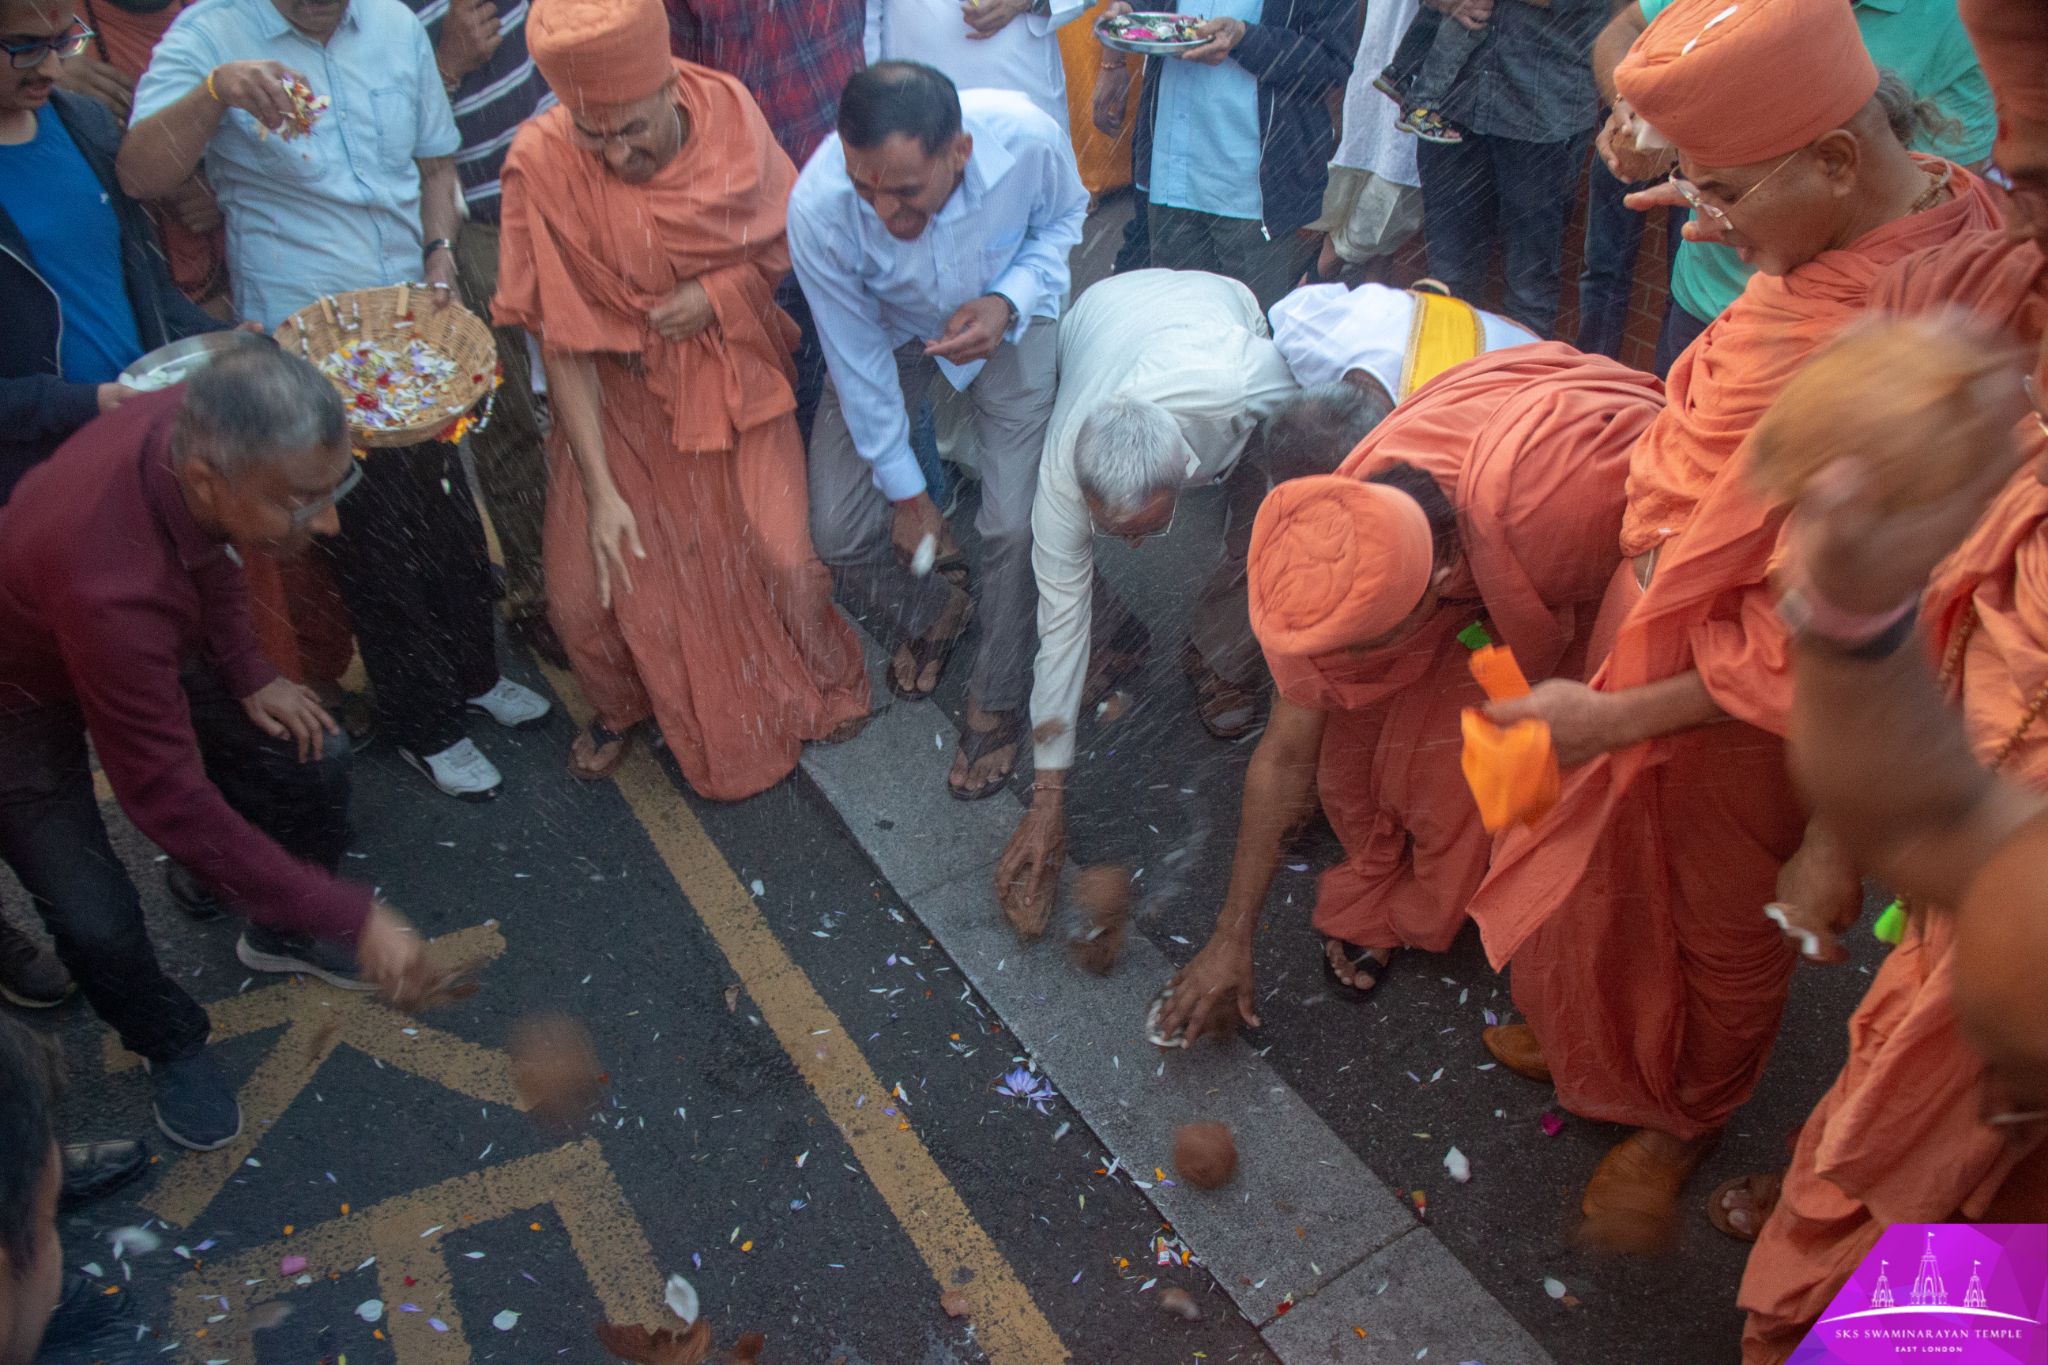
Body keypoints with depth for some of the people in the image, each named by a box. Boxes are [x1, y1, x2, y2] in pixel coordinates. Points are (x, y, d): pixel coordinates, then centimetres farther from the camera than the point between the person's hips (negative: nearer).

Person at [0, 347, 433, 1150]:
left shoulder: (200, 426, -27)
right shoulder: (107, 580, -46)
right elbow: (172, 802, -36)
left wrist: (248, 675, -7)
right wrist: (351, 918, -33)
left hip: (147, 638, 6)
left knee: (311, 760, -2)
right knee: (98, 923, -12)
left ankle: (281, 934, 28)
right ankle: (169, 1047, 22)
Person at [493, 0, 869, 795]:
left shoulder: (729, 113, -17)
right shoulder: (542, 165, -22)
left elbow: (790, 241, -1)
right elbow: (563, 343, -18)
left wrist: (718, 292, -21)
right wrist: (600, 491, -19)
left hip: (735, 378, 1)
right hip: (622, 396, -1)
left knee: (787, 560, -5)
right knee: (591, 588, -2)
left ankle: (823, 678, 29)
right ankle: (620, 707, 32)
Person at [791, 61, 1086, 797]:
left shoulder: (1028, 138, -35)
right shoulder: (819, 208, -35)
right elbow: (857, 359, -20)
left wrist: (1009, 301, -29)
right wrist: (907, 493, -9)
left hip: (1005, 318, 0)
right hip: (888, 329, 1)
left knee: (1014, 524, -15)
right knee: (839, 530, -7)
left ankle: (998, 699, 13)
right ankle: (928, 613, 30)